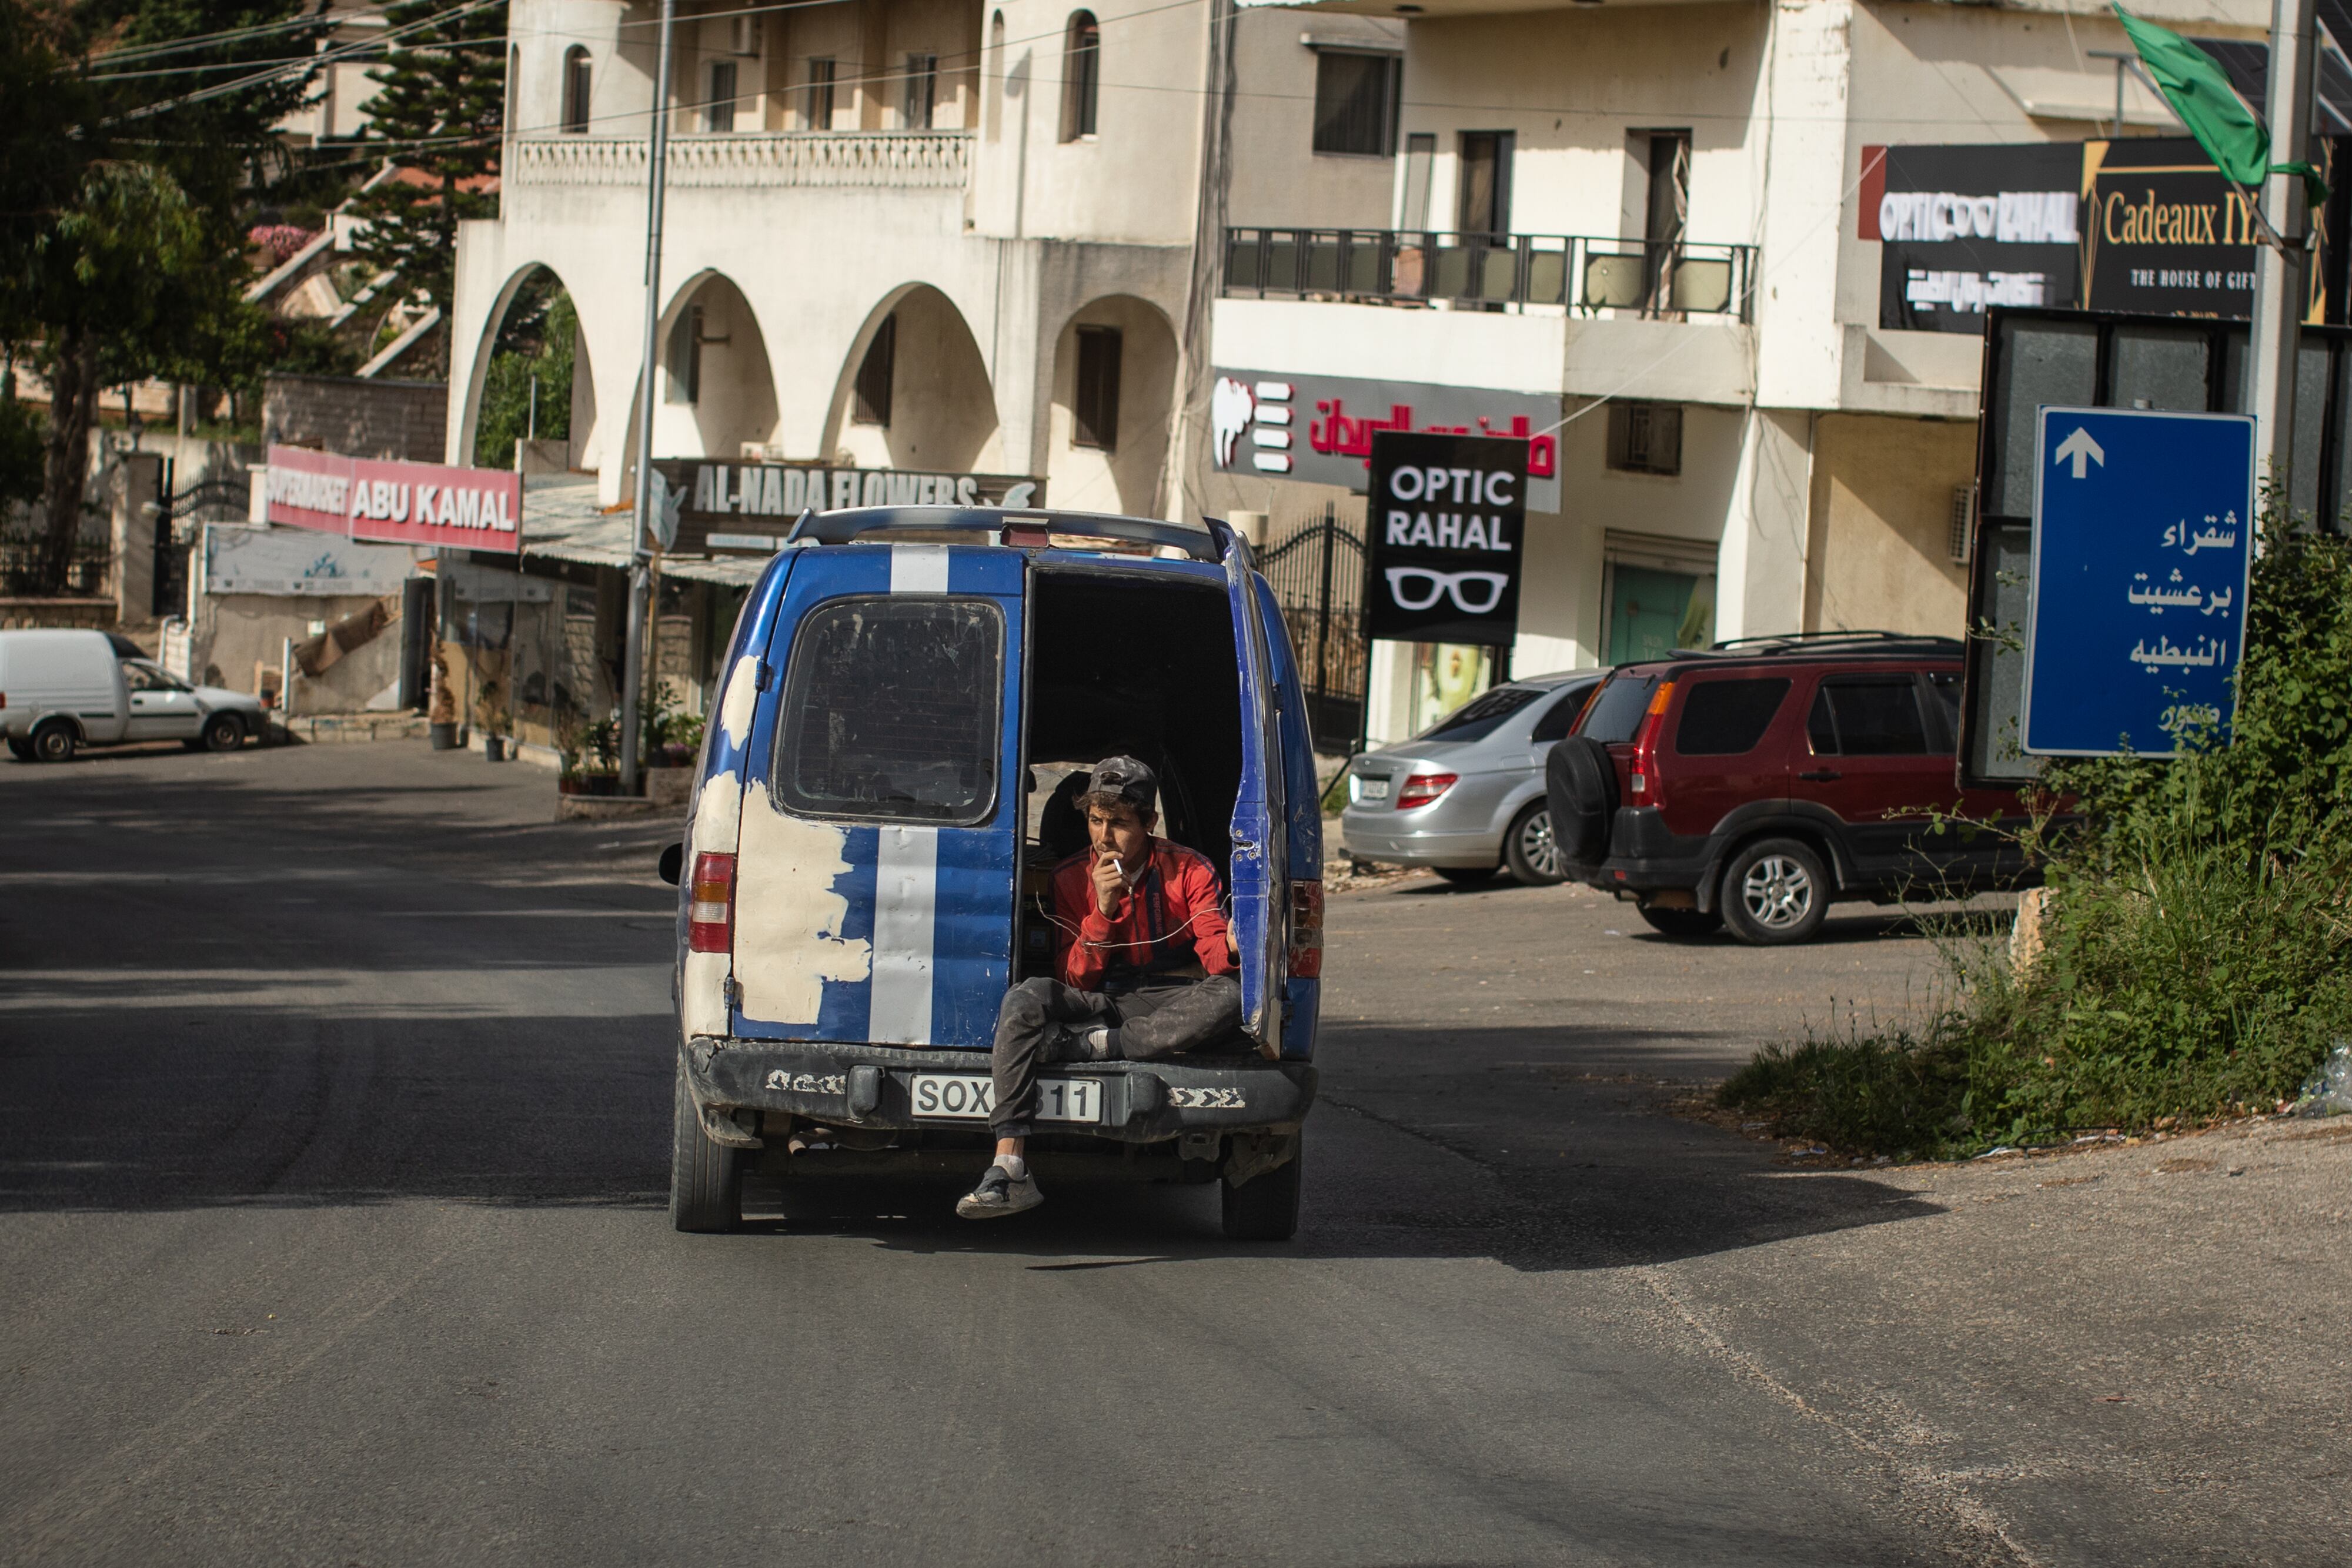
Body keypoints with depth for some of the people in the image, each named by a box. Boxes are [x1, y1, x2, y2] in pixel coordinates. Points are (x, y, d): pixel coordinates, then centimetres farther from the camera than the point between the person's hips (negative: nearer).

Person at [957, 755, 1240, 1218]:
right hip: (1100, 1003, 1)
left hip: (1168, 1005, -1)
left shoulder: (1188, 872, -2)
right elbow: (1075, 982, -4)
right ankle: (1009, 1171, -40)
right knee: (1026, 998, -30)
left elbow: (1215, 954, -11)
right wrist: (1103, 909, -17)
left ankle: (1087, 1047, -29)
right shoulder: (1071, 879, 1)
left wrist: (1231, 947, -36)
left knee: (1229, 995, -33)